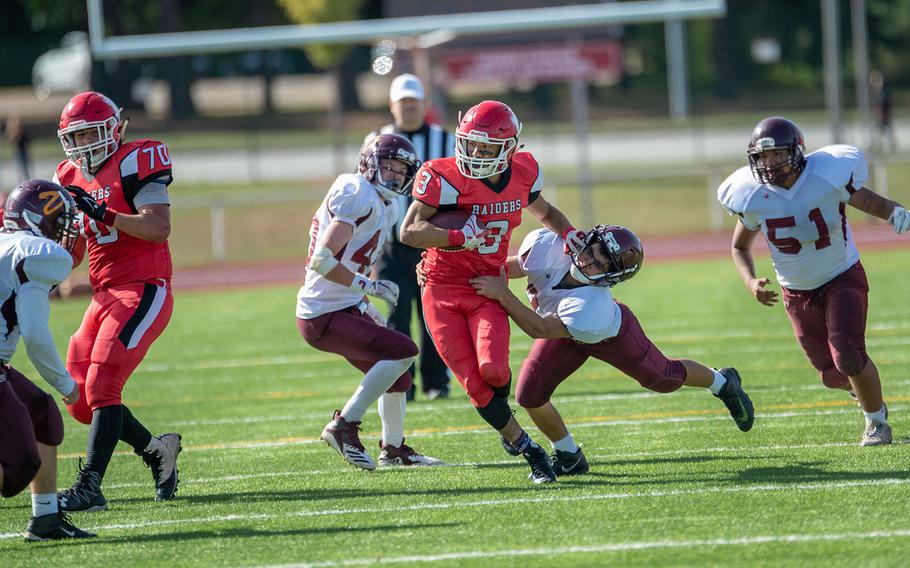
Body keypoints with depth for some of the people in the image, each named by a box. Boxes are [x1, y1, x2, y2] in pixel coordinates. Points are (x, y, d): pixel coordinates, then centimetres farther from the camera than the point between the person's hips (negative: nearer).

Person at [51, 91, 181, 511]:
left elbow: (159, 228, -19)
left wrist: (103, 213, -26)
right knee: (81, 398, 5)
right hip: (105, 297, 9)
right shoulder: (73, 179, 16)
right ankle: (155, 450, 22)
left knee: (102, 387, -18)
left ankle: (89, 487, -20)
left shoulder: (133, 163, -8)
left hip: (143, 292, -9)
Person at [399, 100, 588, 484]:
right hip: (442, 292, -2)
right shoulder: (444, 178, -14)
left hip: (487, 290, 2)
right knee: (474, 384, -8)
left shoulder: (522, 174, 1)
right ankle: (528, 449, 7)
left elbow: (544, 212, 23)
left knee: (493, 368, -23)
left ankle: (499, 410, 12)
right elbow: (409, 232, -20)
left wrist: (570, 233, 3)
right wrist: (461, 237, -32)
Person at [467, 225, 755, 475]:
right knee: (529, 394, -9)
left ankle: (722, 382, 49)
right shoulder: (545, 247, -36)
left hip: (610, 334, -4)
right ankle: (569, 456, 17)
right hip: (564, 338, 4)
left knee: (663, 378, 17)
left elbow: (539, 329, -44)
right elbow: (511, 266, -12)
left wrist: (502, 294, -44)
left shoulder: (591, 310, -50)